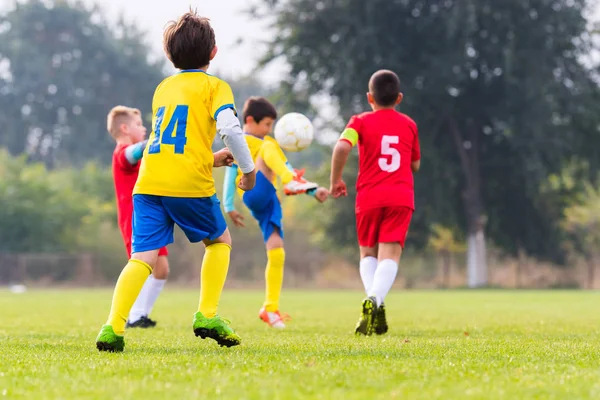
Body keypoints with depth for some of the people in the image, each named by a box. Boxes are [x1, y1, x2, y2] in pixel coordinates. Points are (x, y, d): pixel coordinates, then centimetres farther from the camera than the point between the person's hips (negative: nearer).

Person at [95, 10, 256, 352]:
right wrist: (248, 169, 0)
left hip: (148, 183, 4)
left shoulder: (163, 88, 23)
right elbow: (230, 127, -12)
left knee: (143, 258, -2)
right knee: (220, 240, 20)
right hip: (190, 184, -4)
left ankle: (114, 327, -20)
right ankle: (208, 316, 10)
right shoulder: (214, 86, 5)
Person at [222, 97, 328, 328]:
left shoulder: (270, 143, 28)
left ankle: (271, 308, -1)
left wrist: (313, 190, 14)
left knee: (276, 252, -5)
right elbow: (231, 172, -3)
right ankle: (291, 184, -52)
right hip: (254, 194, -6)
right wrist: (228, 205, -14)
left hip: (270, 201, 6)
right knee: (268, 148, -24)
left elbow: (286, 168, 27)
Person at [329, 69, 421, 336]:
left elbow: (342, 147, -14)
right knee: (389, 256, -7)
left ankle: (375, 304, -4)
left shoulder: (361, 122, 5)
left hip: (369, 196, 0)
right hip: (401, 196, 0)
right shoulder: (409, 125, 13)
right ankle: (373, 300, -33)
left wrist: (335, 180, -2)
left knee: (368, 253, 16)